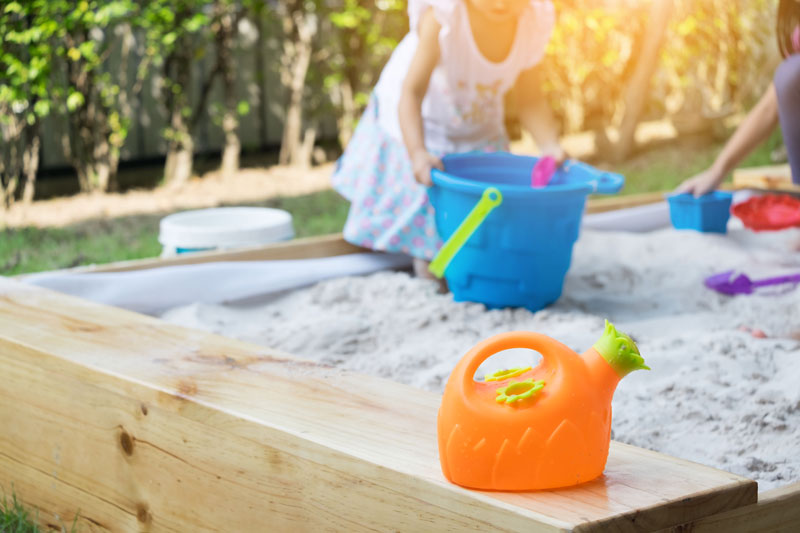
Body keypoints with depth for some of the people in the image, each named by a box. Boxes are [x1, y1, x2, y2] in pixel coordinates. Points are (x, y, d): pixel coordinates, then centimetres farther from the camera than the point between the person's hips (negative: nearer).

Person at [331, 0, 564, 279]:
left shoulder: (530, 24, -25)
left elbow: (530, 102, -15)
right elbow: (412, 92, -38)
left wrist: (550, 146, -30)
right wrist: (417, 152, -50)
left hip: (479, 130, 4)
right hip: (416, 122, -4)